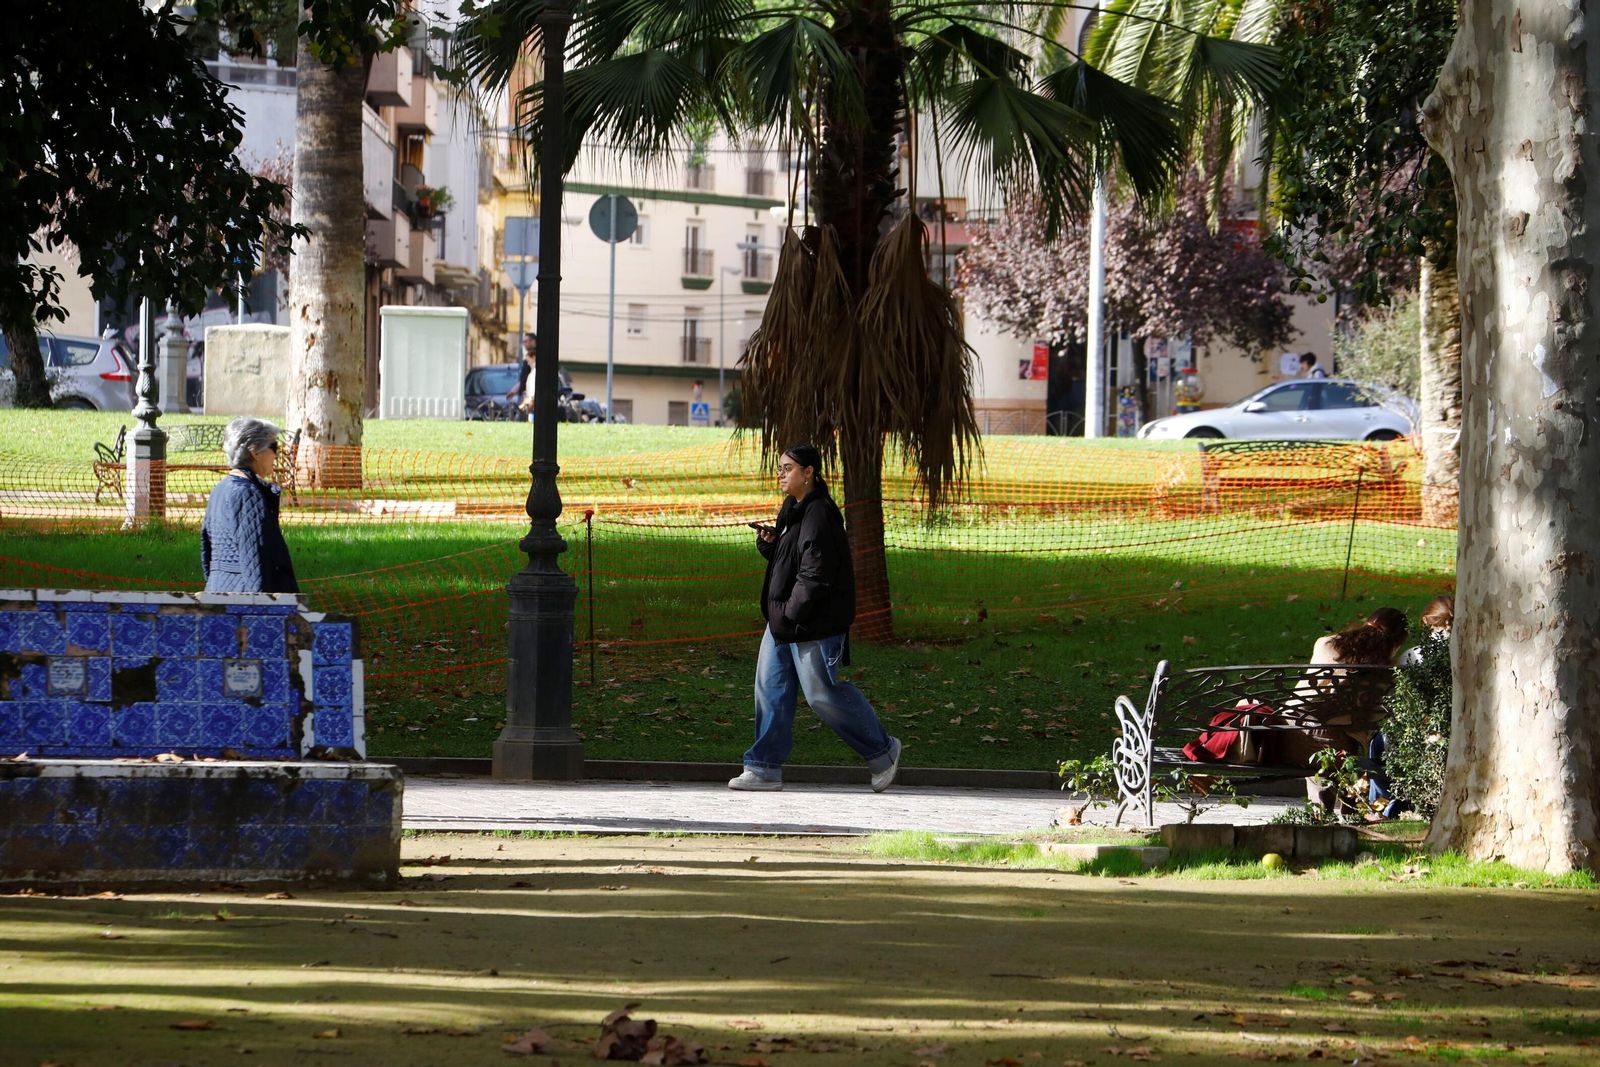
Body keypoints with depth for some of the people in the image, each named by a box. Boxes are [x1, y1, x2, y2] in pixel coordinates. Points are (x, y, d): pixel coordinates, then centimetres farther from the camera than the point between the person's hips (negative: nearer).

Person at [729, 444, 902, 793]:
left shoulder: (818, 515, -19)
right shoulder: (791, 510, 13)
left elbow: (815, 575, -22)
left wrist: (790, 614, -18)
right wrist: (768, 542, 2)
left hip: (813, 625, -10)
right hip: (783, 621, 10)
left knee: (821, 693, -3)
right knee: (771, 687, 7)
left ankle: (882, 751, 13)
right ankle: (765, 768, 11)